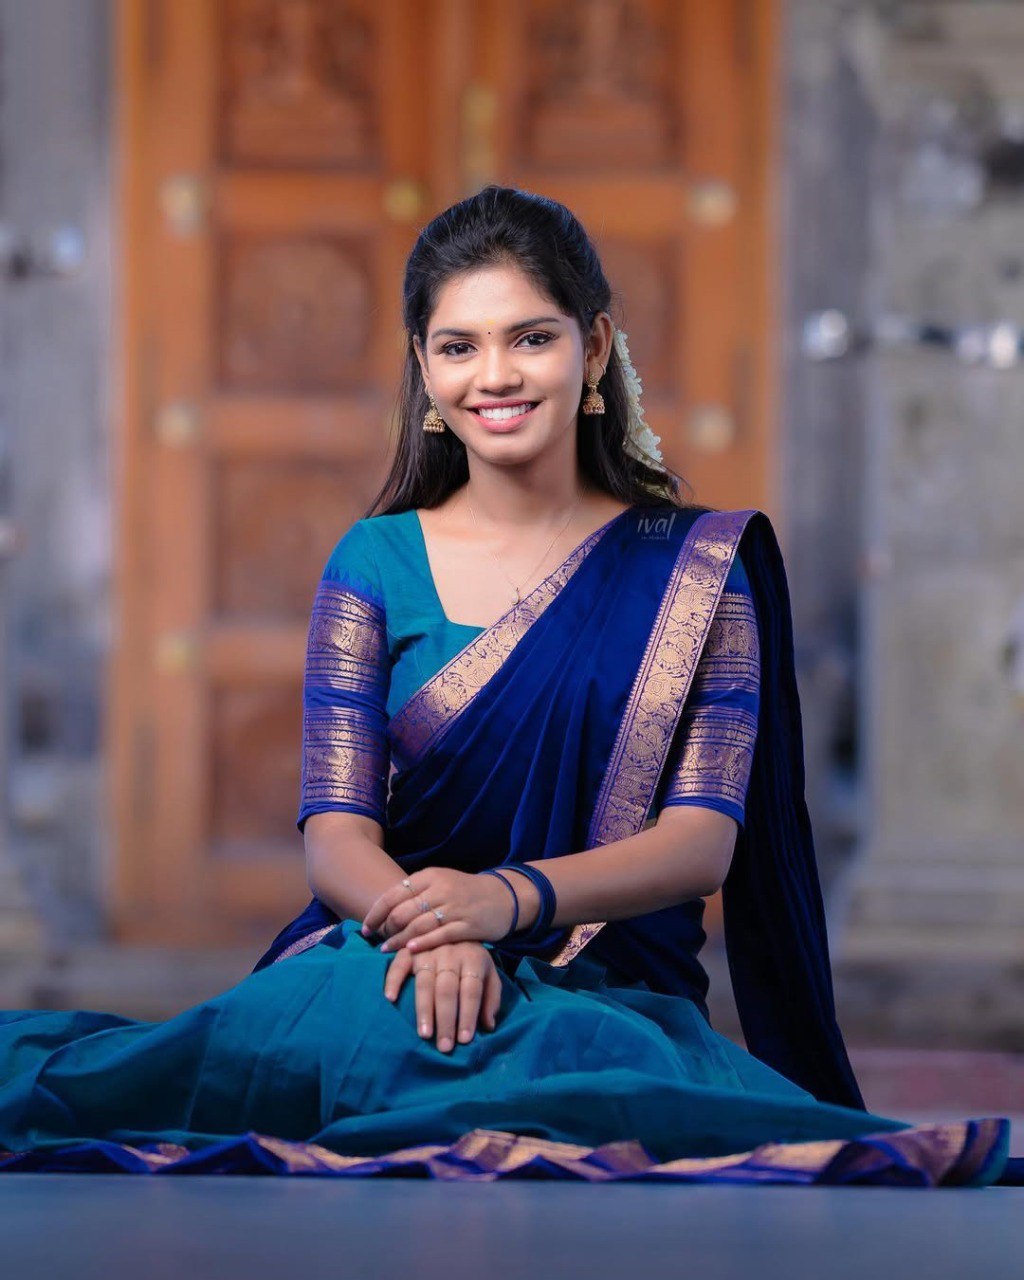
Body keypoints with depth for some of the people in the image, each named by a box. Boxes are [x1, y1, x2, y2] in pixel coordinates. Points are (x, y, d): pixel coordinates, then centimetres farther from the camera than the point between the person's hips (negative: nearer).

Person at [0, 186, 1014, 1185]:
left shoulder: (695, 565, 8)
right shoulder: (375, 564, 11)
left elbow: (705, 838, -2)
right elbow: (335, 831, 2)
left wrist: (511, 895, -22)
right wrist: (421, 925, -24)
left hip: (612, 991, 0)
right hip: (391, 969, 0)